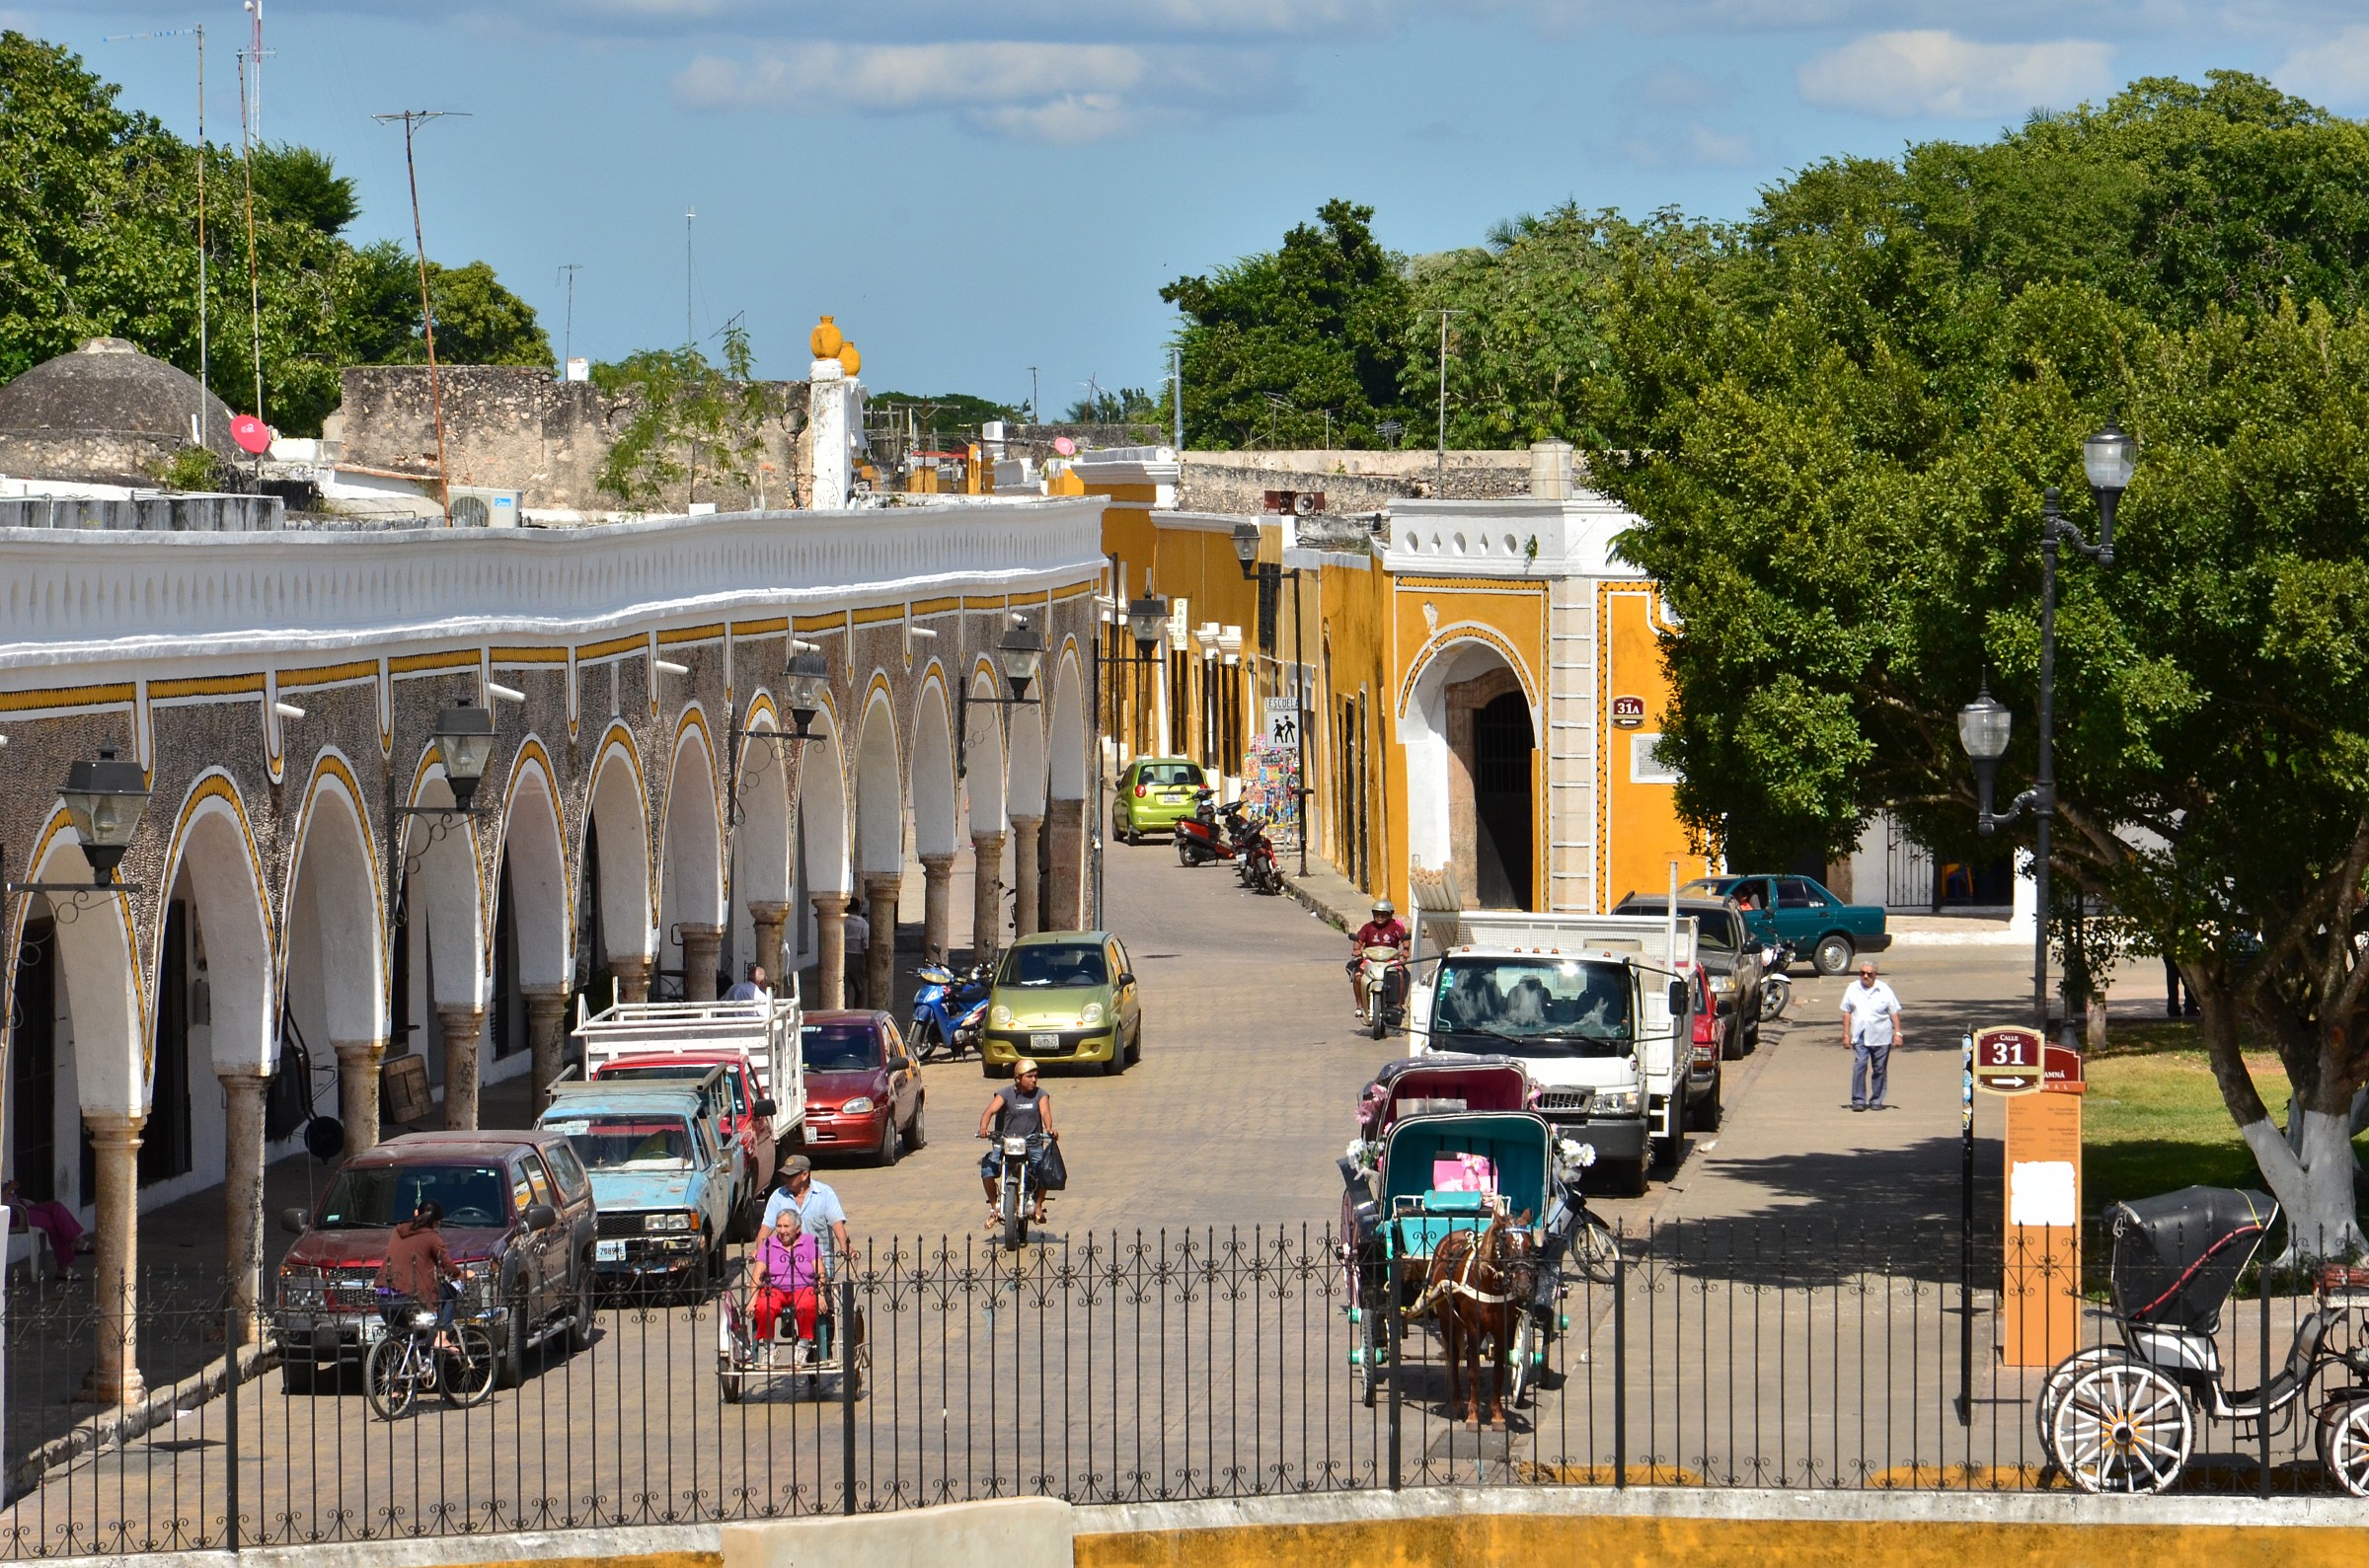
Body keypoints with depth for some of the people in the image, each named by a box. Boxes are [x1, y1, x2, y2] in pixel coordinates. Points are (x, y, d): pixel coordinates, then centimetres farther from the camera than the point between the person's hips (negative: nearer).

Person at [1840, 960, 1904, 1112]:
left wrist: (1897, 1033, -1)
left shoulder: (1884, 990, 2)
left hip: (1881, 1037, 0)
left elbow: (1894, 1013, 5)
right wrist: (1846, 1034, 5)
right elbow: (1847, 1013, 10)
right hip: (1860, 1037, 0)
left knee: (1879, 1069, 5)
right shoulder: (1852, 990, 6)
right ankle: (1858, 1100, -10)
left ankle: (1876, 1101, 14)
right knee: (1859, 1066, -12)